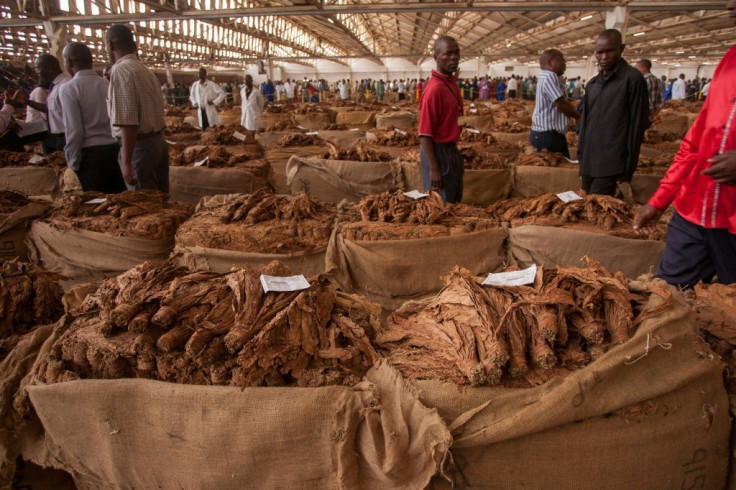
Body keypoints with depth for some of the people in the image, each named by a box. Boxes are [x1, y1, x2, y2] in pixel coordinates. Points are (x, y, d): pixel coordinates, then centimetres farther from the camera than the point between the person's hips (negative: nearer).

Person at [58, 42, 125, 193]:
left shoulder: (69, 88, -5)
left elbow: (73, 130, -11)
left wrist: (73, 162, -2)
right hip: (115, 149, 5)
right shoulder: (108, 84, 8)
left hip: (91, 153, -5)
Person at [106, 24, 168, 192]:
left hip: (139, 146, -8)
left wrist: (127, 161, -20)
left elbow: (128, 122, -20)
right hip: (158, 142, 8)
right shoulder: (145, 70, 14)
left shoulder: (120, 70, -12)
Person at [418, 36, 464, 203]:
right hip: (438, 151, -9)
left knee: (455, 200, 21)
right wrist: (434, 168, -24)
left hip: (451, 150, 9)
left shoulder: (452, 82, 7)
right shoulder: (434, 88, -20)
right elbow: (424, 133, -22)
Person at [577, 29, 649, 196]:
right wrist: (580, 156, 13)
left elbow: (637, 125, -7)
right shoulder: (592, 84, 13)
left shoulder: (633, 78, -5)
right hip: (588, 162, 6)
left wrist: (628, 171, -9)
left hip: (611, 164, -6)